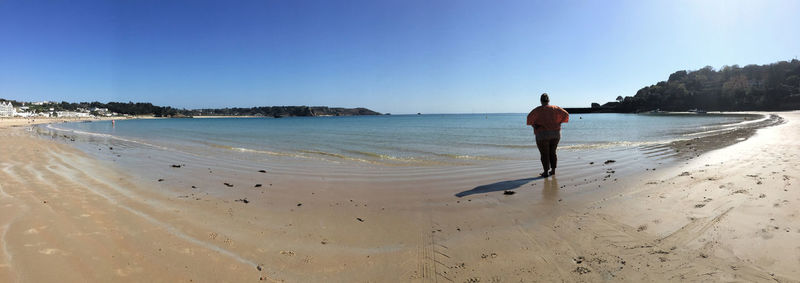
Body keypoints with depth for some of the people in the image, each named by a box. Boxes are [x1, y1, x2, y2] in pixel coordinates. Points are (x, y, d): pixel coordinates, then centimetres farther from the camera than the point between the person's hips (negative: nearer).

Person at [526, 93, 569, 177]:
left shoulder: (538, 110, -5)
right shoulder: (555, 108, 3)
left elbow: (530, 117, -17)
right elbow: (566, 114, -3)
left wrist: (534, 125, -2)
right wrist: (558, 122, 7)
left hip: (543, 135, -4)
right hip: (555, 134, 4)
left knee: (544, 154, 3)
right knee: (552, 152, 16)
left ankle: (546, 172, 3)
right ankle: (553, 170, 17)